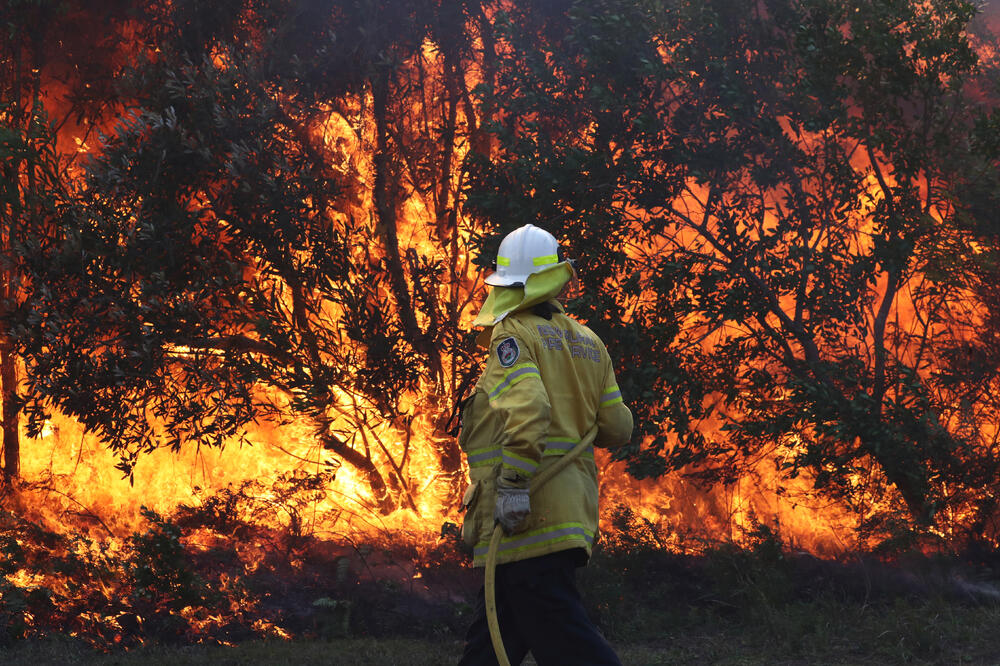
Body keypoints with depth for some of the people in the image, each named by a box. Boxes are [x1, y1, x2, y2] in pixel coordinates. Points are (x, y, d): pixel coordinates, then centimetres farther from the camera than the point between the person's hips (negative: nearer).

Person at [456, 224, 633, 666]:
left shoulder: (514, 335, -7)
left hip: (529, 515, -9)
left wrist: (514, 485, -25)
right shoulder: (588, 343, 17)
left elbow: (526, 408, -24)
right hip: (571, 509, 9)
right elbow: (617, 428, 15)